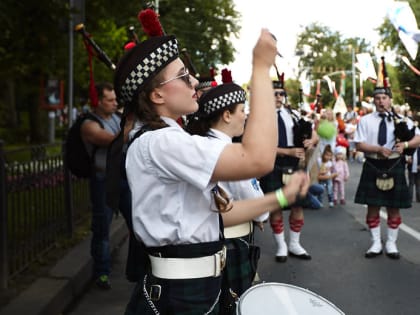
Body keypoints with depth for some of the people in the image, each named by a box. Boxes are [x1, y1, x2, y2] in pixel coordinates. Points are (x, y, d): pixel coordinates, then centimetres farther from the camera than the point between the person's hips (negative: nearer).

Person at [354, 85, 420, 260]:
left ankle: (391, 244, 19)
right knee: (373, 207, 4)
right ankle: (376, 244, 17)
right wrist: (378, 149, -19)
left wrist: (405, 144, -18)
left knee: (394, 207, 6)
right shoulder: (365, 120, 2)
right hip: (373, 167, 0)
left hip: (394, 167, 1)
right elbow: (359, 145, -4)